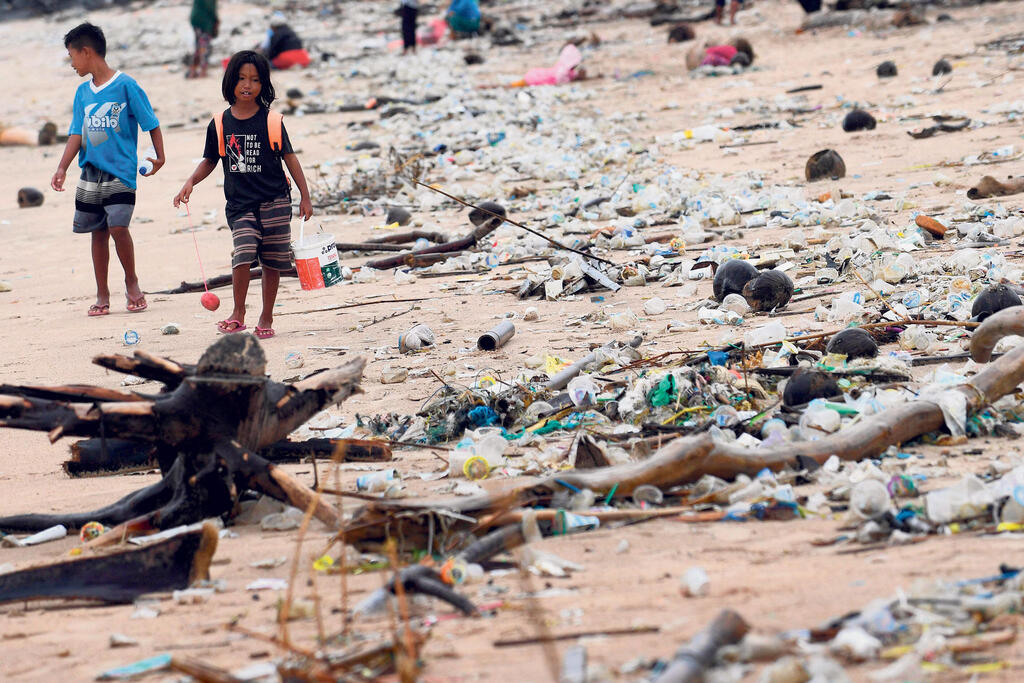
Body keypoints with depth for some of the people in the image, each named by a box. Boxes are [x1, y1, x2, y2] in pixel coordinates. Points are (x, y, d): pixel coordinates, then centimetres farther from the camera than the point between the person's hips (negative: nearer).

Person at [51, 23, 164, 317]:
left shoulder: (125, 85, -7)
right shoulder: (83, 92, 10)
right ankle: (102, 294, 14)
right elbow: (76, 134, 7)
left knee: (118, 227, -15)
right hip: (90, 172, 6)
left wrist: (159, 157, -10)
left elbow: (151, 124, -3)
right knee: (98, 232, 7)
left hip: (121, 171, -6)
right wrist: (62, 168, -4)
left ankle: (131, 282, 7)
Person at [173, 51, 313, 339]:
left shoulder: (271, 122, -2)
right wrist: (190, 182, -2)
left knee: (272, 262, 5)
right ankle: (238, 313, -4)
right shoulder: (220, 125, 3)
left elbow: (289, 157, 4)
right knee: (243, 254, -18)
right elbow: (210, 161, 14)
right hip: (240, 204, 0)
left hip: (275, 202, 0)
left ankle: (266, 317, 19)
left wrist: (305, 196, 3)